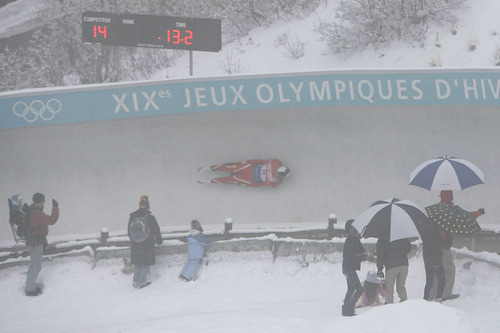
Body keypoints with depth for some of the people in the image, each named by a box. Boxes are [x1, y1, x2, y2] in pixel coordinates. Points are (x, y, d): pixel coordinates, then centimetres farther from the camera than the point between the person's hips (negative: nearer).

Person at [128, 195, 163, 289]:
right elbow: (156, 231, -6)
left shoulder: (132, 217, -1)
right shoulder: (150, 218, -14)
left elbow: (130, 232, 9)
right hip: (148, 245, -4)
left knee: (137, 264, 17)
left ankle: (135, 281, 20)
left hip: (136, 246, 4)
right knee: (145, 264, 6)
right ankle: (141, 282, 6)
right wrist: (159, 241, 10)